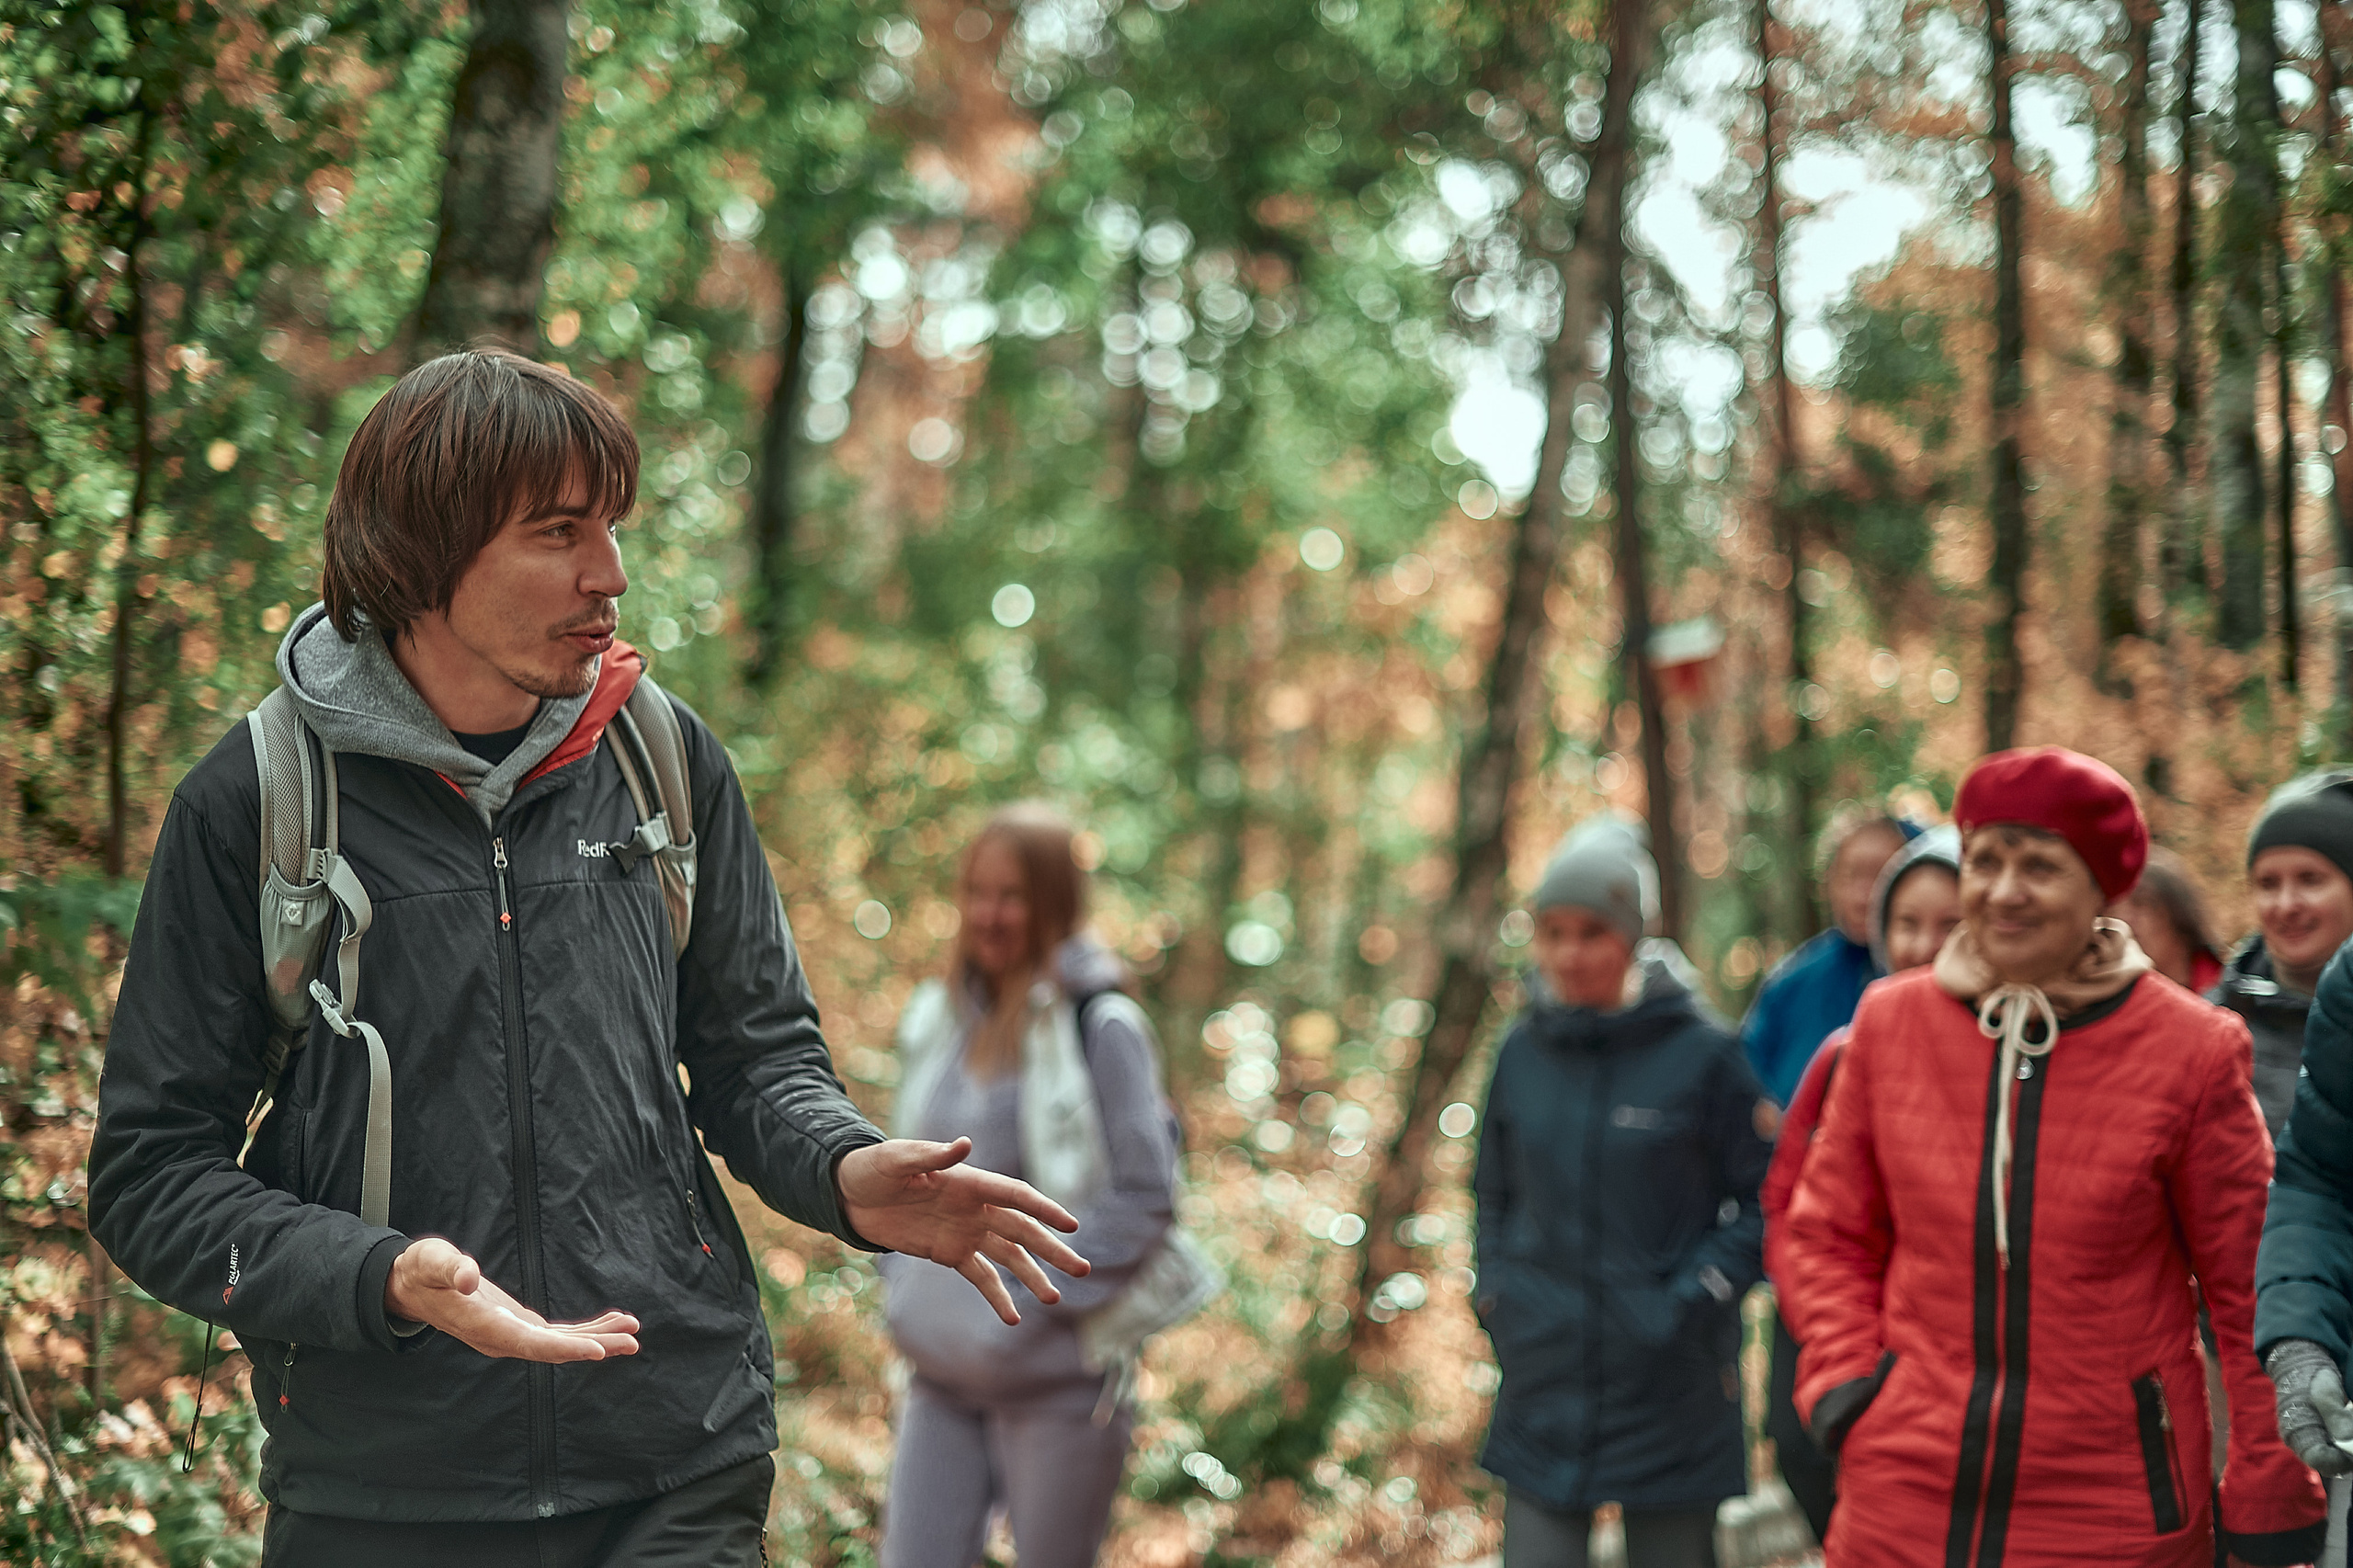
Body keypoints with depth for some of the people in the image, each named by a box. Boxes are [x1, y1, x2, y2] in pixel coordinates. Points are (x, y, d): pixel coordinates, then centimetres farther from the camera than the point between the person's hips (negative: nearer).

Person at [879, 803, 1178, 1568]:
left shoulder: (1100, 1027, -10)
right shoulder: (937, 1018, 8)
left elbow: (1146, 1195, -12)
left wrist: (1035, 1297, -16)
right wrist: (901, 1283, 7)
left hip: (1056, 1378, -5)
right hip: (942, 1371, 6)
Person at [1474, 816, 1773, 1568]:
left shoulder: (1701, 1053, -8)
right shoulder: (1523, 1051, 4)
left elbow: (1764, 1202, -3)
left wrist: (1696, 1295, -13)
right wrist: (1496, 1295, 6)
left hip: (1669, 1386, -3)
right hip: (1543, 1389, 3)